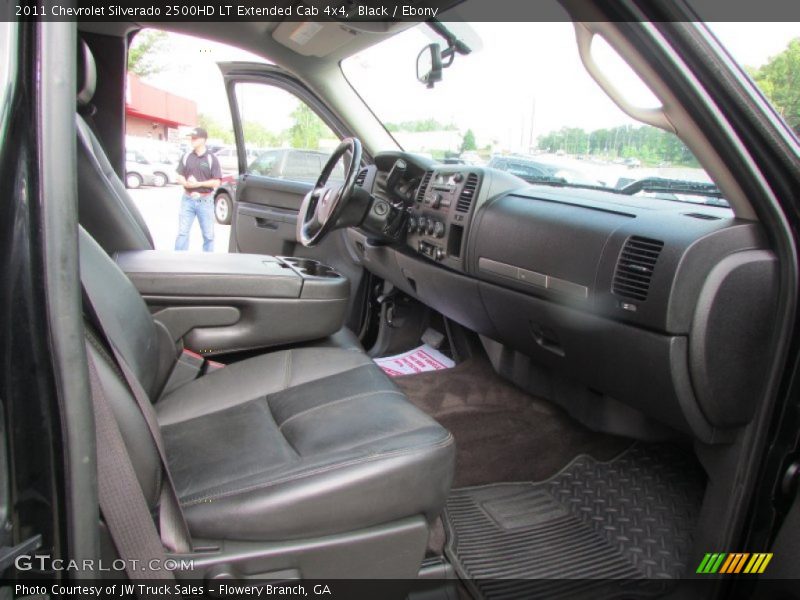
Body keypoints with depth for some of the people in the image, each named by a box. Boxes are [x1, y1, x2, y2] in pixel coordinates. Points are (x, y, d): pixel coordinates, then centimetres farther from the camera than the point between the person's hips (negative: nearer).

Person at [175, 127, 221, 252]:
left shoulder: (211, 158, -2)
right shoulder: (186, 157, 7)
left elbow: (216, 182, -5)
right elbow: (180, 177, 9)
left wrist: (199, 183, -16)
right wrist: (186, 183, -13)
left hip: (205, 200, -2)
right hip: (187, 199, 2)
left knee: (208, 234, 6)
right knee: (182, 232, 1)